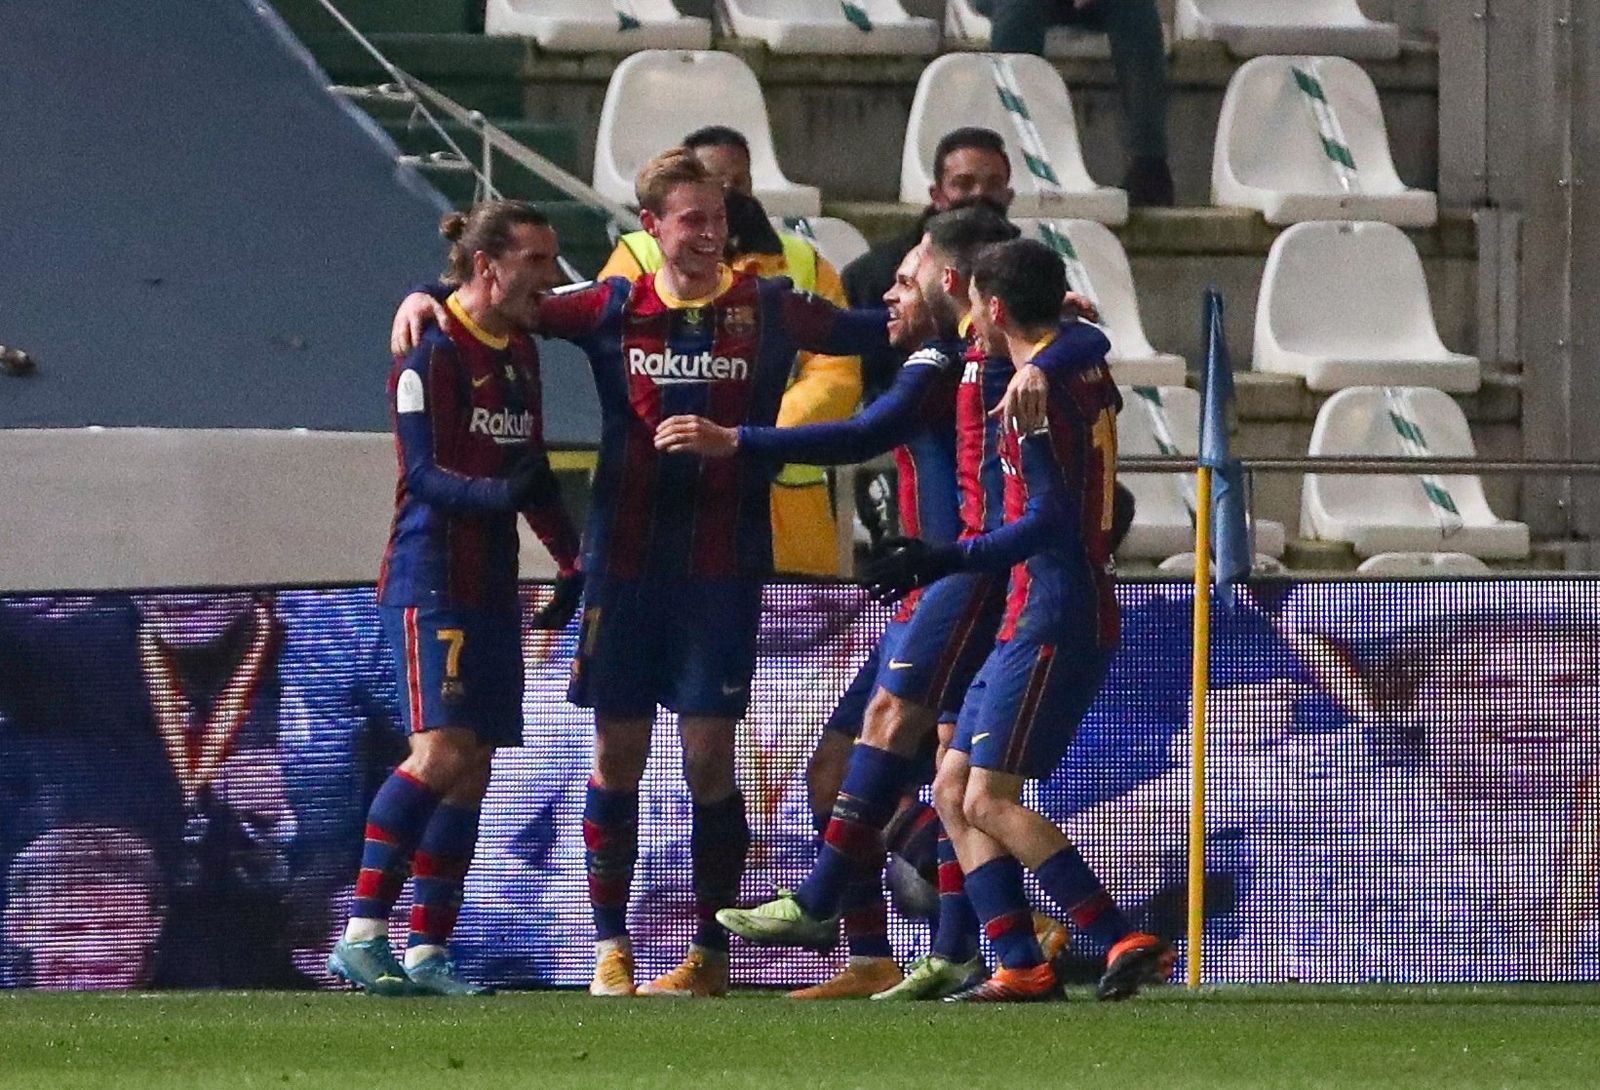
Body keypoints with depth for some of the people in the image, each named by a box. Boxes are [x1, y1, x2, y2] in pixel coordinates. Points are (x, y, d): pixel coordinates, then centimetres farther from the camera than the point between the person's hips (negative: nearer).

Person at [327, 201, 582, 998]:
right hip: (429, 580, -9)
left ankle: (426, 953, 7)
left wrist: (571, 559, 17)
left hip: (492, 588, 9)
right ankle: (362, 935, -18)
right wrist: (493, 495, -31)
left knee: (472, 772, 5)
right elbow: (425, 474, -16)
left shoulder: (520, 356, 16)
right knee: (442, 750, -19)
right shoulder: (430, 356, -10)